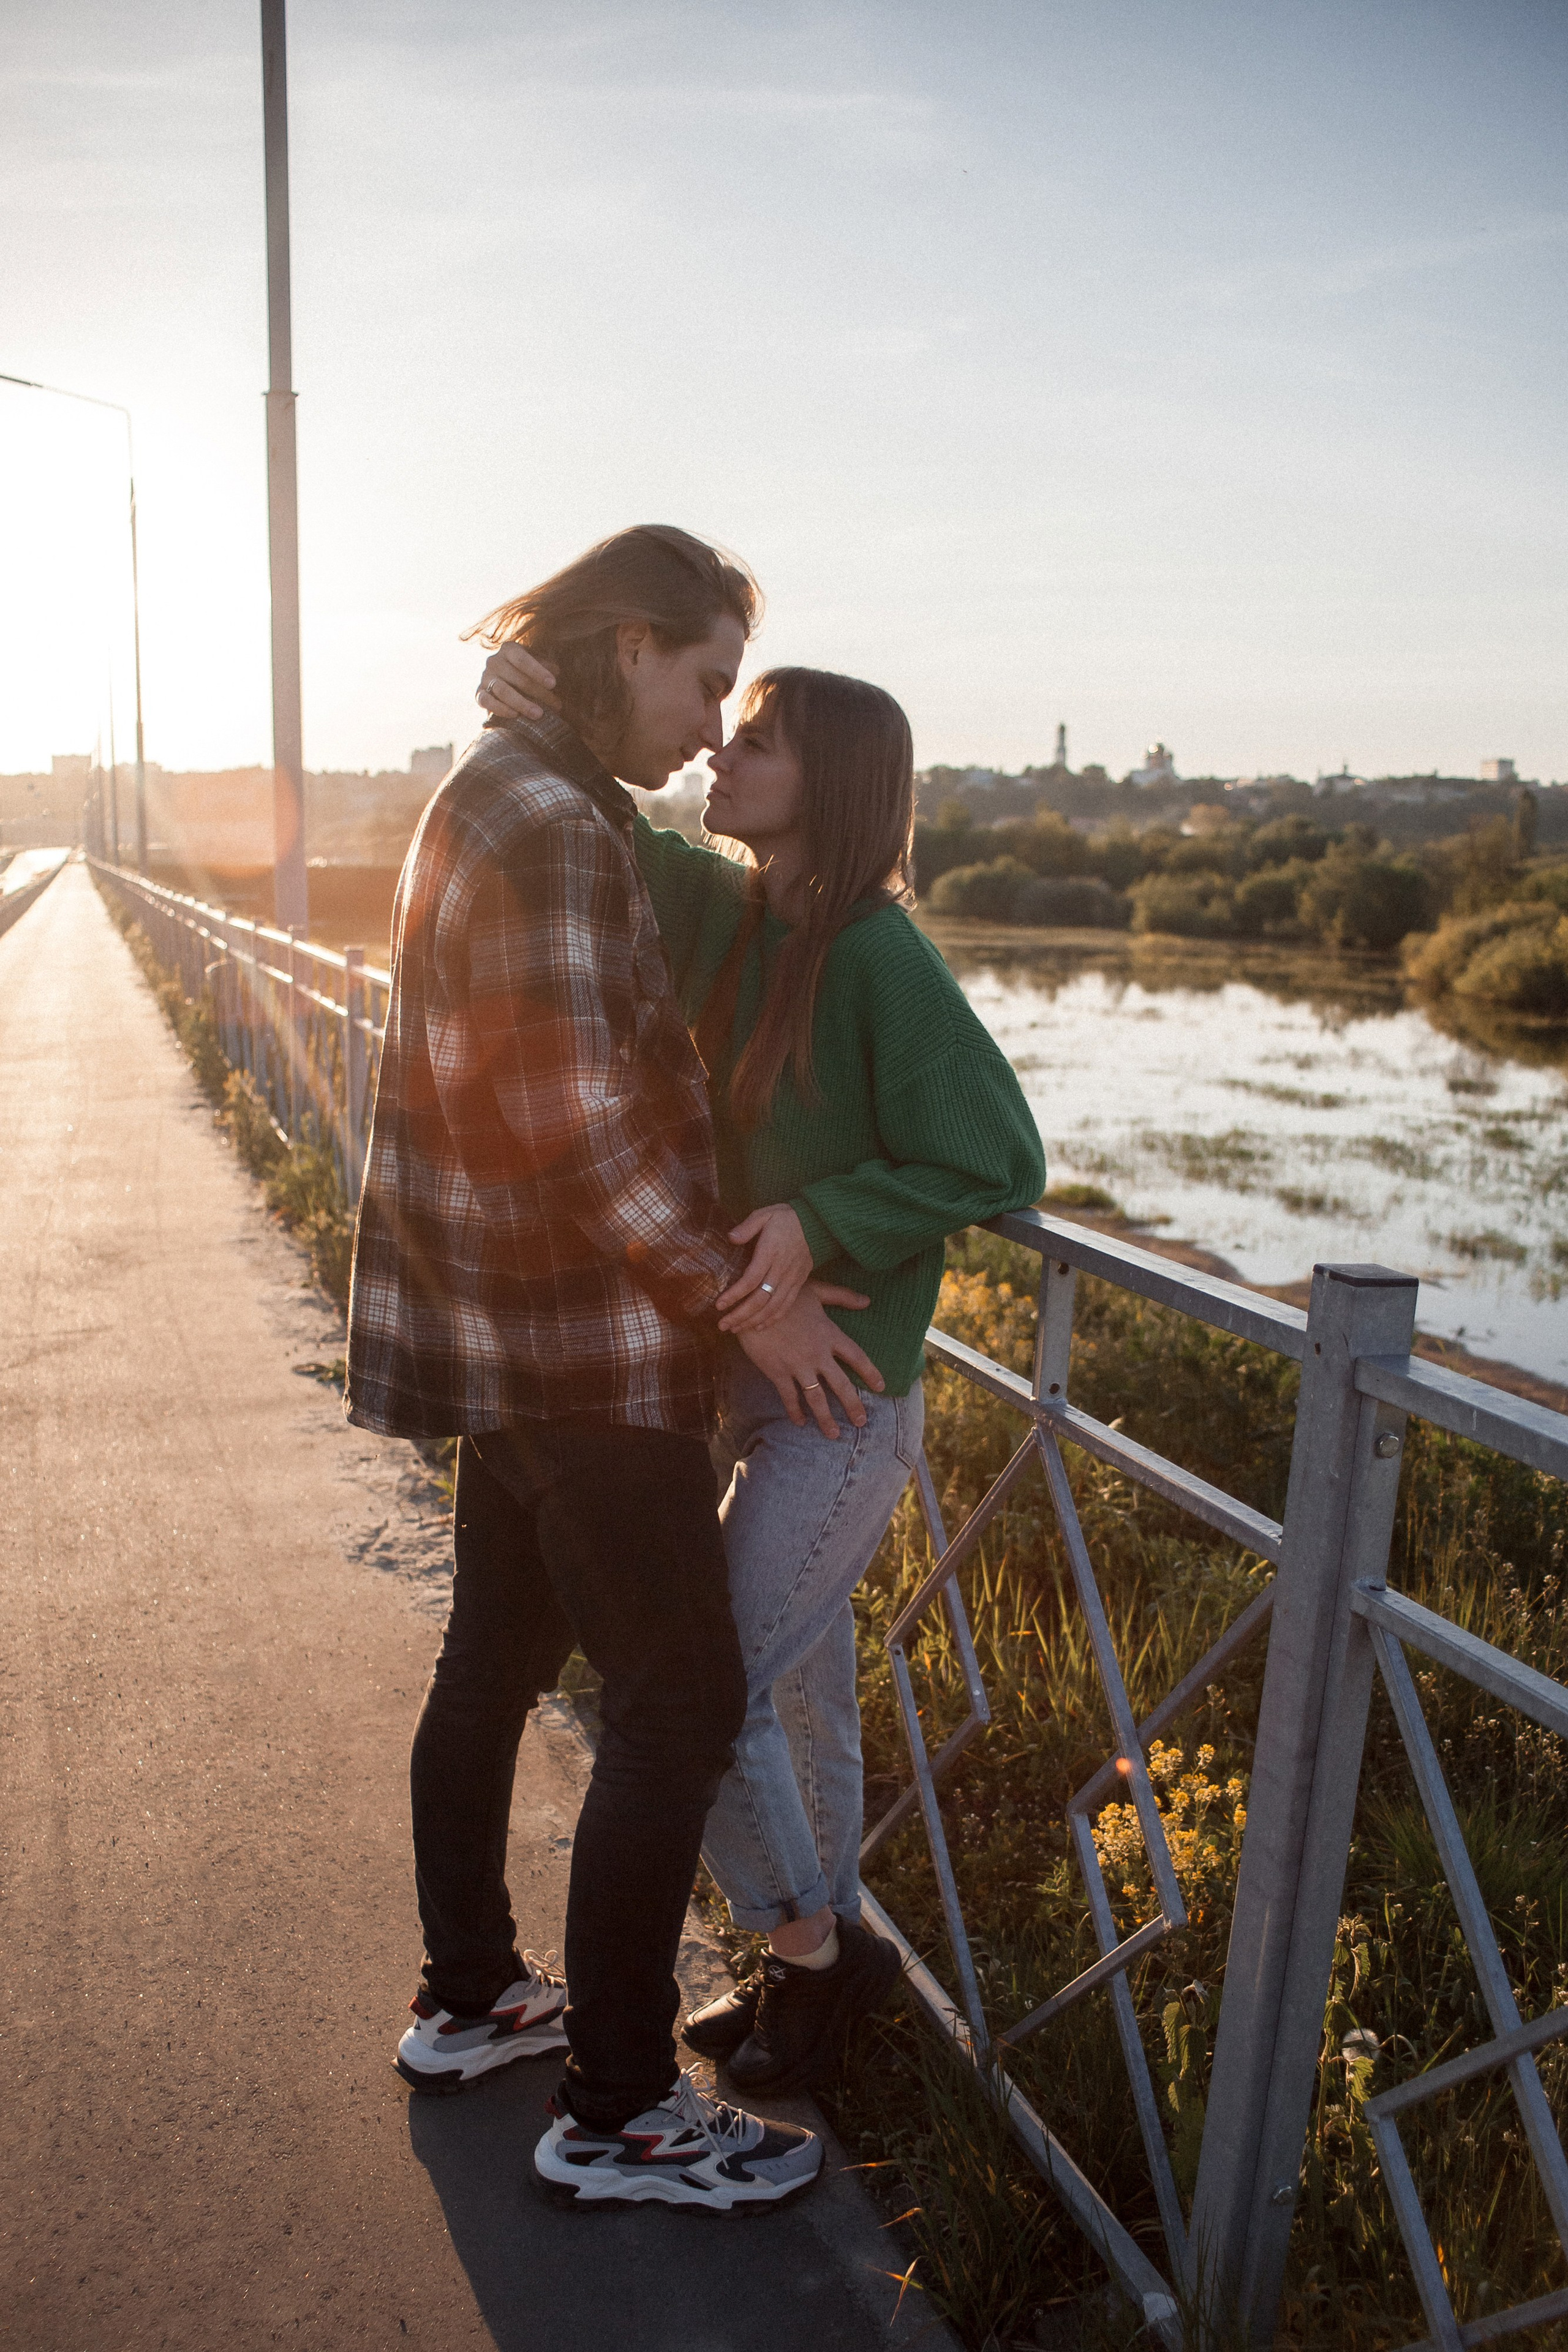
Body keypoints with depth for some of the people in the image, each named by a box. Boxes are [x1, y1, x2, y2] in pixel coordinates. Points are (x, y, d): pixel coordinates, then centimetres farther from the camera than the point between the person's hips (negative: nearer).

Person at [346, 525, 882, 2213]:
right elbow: (578, 1120, -23)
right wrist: (739, 1294, -14)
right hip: (578, 1335, -11)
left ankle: (467, 2000, 38)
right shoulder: (549, 825, -19)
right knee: (680, 1705, 0)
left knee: (498, 1654, 20)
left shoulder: (500, 796, 13)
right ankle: (617, 2112, 14)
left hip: (507, 1320, 11)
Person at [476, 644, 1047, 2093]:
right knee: (805, 1691, 19)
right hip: (734, 1367, 7)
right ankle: (822, 1955, 39)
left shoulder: (882, 958, -20)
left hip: (845, 1399, -7)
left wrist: (821, 1223, -27)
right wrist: (526, 709, -11)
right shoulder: (722, 910, 1)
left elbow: (999, 1163, -20)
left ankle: (812, 1945, 26)